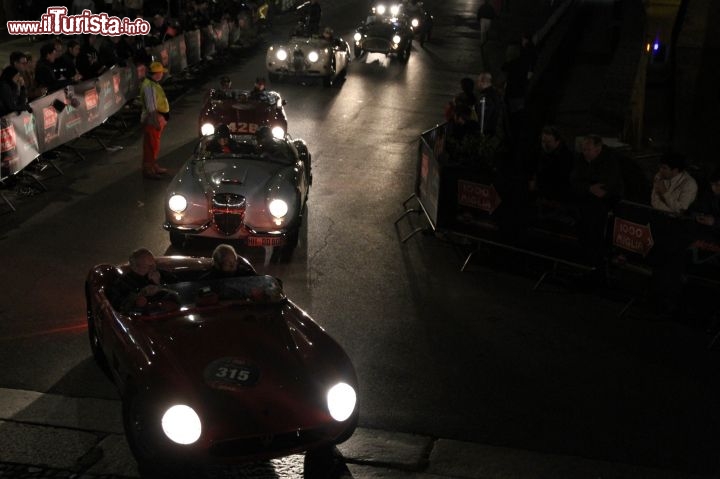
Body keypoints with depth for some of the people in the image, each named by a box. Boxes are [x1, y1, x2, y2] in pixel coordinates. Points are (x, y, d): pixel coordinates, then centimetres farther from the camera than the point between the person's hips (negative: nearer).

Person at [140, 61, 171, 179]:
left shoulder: (154, 83, 11)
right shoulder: (148, 86, -22)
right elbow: (151, 107, -25)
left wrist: (161, 120, 22)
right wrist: (156, 121, -24)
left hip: (158, 118, 10)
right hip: (152, 120, -10)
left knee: (155, 145, 19)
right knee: (151, 146, -4)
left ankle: (154, 167, 30)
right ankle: (148, 170, 2)